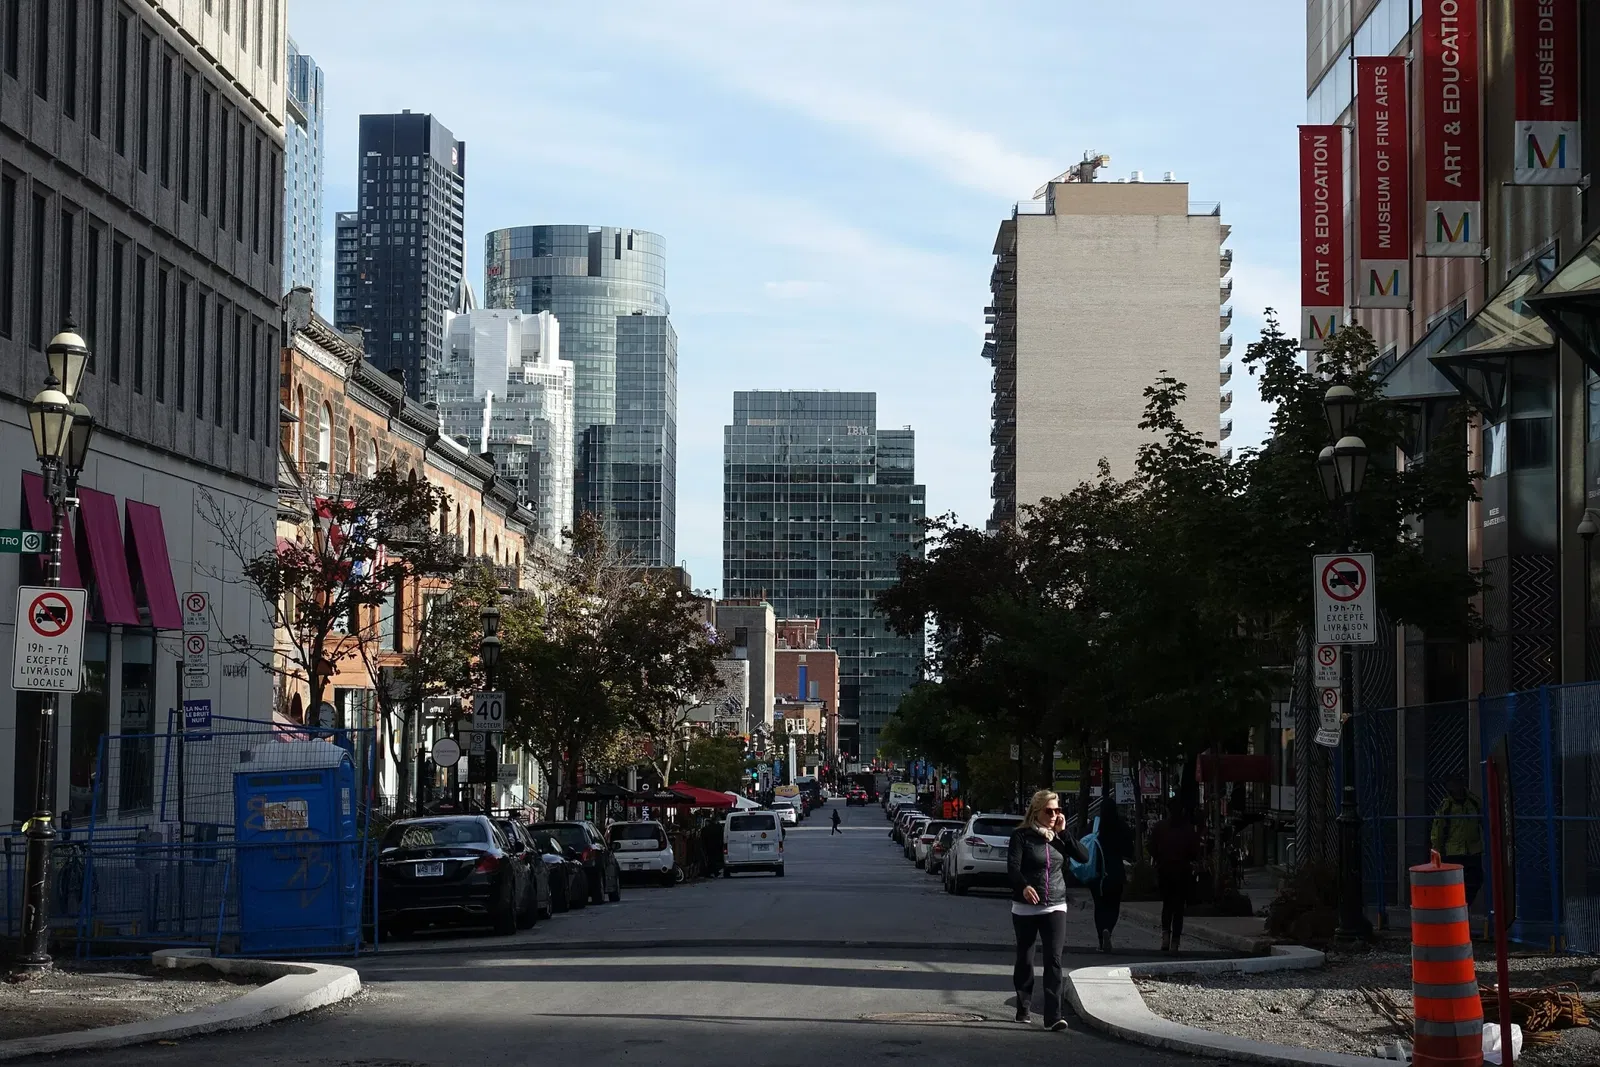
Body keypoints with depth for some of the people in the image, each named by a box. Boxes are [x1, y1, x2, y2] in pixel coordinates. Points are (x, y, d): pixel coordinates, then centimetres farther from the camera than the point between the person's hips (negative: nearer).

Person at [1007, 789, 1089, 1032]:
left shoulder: (1058, 837, 9)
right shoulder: (1022, 836, -4)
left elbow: (1083, 856, 0)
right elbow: (1012, 866, -17)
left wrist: (1063, 832, -7)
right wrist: (1024, 886, -37)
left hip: (1055, 908, 2)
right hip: (1025, 908, -2)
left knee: (1054, 960, -11)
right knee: (1025, 959, 11)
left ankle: (1053, 1016, -17)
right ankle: (1024, 1008, 29)